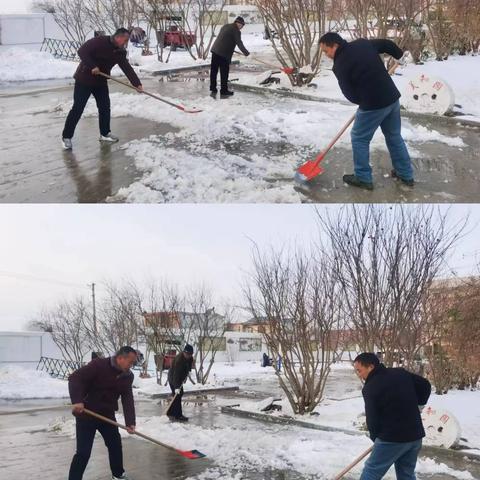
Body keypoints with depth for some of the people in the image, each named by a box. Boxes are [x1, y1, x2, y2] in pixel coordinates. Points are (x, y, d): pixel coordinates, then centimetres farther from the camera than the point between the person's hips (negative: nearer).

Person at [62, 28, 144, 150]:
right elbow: (82, 51, -24)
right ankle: (66, 136, 3)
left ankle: (105, 133, 21)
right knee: (77, 109, -5)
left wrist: (137, 84, -13)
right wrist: (92, 66, -29)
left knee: (105, 107, 6)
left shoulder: (120, 52, 0)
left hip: (100, 81, 7)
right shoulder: (99, 41, -20)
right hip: (84, 79, -7)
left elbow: (127, 68, -4)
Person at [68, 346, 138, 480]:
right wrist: (77, 401, -37)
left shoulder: (127, 376, -2)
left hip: (107, 415, 7)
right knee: (83, 452, -8)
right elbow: (75, 378, -24)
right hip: (86, 414, -6)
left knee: (115, 445, 16)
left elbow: (128, 400, -8)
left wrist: (130, 422, -21)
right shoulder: (99, 365, -22)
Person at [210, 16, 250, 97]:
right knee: (224, 73, 0)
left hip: (215, 50, 8)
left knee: (214, 71, 13)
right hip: (224, 54, -8)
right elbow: (239, 43, -7)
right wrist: (246, 52, 5)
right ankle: (224, 91, 4)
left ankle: (213, 89, 22)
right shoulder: (236, 31, -7)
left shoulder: (225, 26, 18)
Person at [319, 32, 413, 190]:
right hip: (392, 98, 7)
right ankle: (406, 175, 28)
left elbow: (350, 95, -8)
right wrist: (399, 54, 33)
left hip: (373, 104, -7)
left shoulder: (340, 65, -12)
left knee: (359, 139, 10)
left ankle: (363, 178, 15)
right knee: (394, 136, 21)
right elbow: (386, 44, 14)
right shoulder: (363, 43, 5)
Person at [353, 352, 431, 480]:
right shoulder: (401, 373, 8)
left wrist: (376, 438, 10)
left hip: (392, 438, -7)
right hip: (415, 435, 7)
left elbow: (372, 419, -7)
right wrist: (418, 405, 20)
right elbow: (425, 385, 15)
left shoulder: (370, 387, -11)